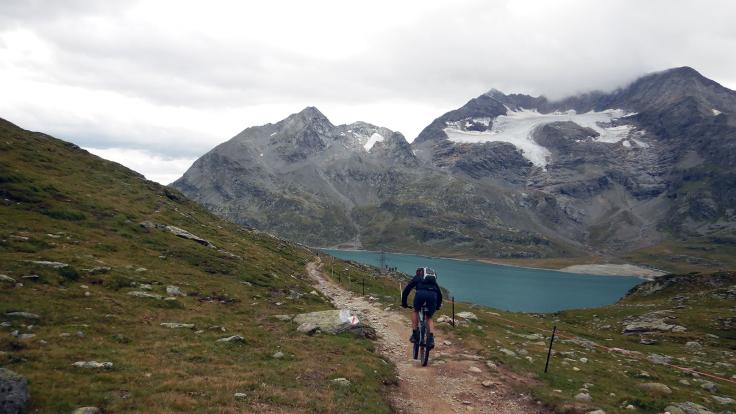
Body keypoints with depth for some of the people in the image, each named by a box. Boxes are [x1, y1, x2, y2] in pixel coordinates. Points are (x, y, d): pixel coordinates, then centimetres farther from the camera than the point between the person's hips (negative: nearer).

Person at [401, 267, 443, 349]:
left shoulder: (417, 277, 32)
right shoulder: (434, 280, 39)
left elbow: (406, 290, 28)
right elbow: (439, 294, 41)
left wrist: (404, 303, 37)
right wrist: (438, 306, 53)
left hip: (421, 293, -2)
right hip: (433, 294, 2)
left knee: (416, 311, 26)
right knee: (429, 318, 19)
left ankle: (415, 334, 17)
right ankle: (431, 339, 0)